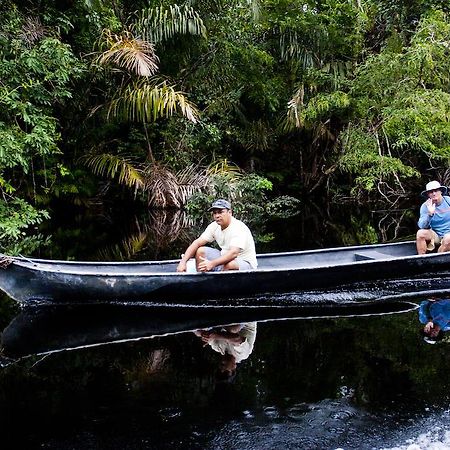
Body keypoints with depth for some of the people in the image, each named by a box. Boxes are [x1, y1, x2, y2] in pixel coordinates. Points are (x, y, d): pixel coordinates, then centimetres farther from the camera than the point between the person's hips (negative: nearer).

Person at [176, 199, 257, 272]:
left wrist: (212, 264, -47)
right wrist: (183, 262, -17)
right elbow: (197, 243, -5)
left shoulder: (239, 228, -25)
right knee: (200, 251, -2)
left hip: (246, 263, -7)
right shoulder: (214, 226, -2)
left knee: (229, 264, -38)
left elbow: (233, 253, -37)